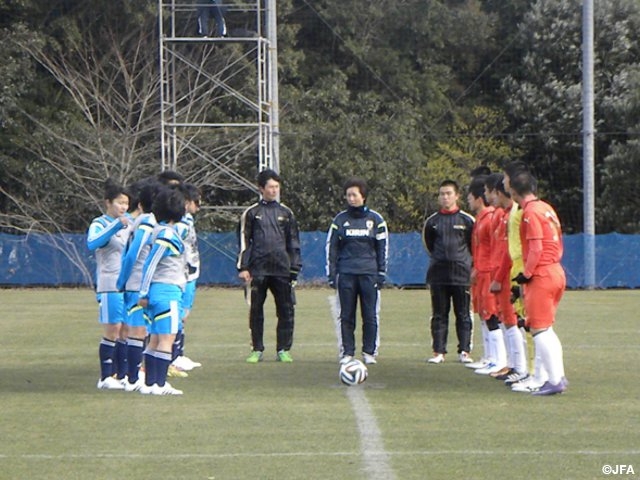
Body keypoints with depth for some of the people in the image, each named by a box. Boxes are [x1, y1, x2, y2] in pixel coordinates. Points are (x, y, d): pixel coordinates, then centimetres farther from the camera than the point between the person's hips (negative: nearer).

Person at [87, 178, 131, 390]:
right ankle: (106, 378, -2)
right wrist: (116, 225, -33)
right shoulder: (100, 224, -6)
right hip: (110, 286, -6)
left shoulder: (128, 224, 15)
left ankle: (122, 375, 12)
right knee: (113, 331, -7)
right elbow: (92, 243, -27)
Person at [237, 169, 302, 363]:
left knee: (286, 311, -2)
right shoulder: (251, 213, 7)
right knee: (256, 311, 2)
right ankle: (257, 350, 11)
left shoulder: (286, 213, 11)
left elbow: (294, 243, 14)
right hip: (258, 271, -1)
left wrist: (295, 269, 7)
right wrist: (243, 268, -2)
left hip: (281, 270, 1)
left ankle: (283, 349, 5)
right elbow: (244, 242, 6)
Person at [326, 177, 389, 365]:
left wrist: (381, 273, 2)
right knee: (346, 315, 1)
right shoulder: (340, 219, 8)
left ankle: (369, 352, 6)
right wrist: (331, 273, 2)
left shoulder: (375, 219, 6)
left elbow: (383, 247, 8)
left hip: (369, 273, -1)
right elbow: (331, 247, 9)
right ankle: (346, 352, 6)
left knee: (370, 315, -2)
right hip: (346, 273, 1)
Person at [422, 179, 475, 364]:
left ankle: (464, 351, 5)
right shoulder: (432, 221, 7)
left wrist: (469, 263, 7)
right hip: (438, 275, 2)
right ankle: (439, 352, 7)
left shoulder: (467, 220, 0)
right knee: (439, 315, 4)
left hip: (461, 274, -2)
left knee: (463, 314, 1)